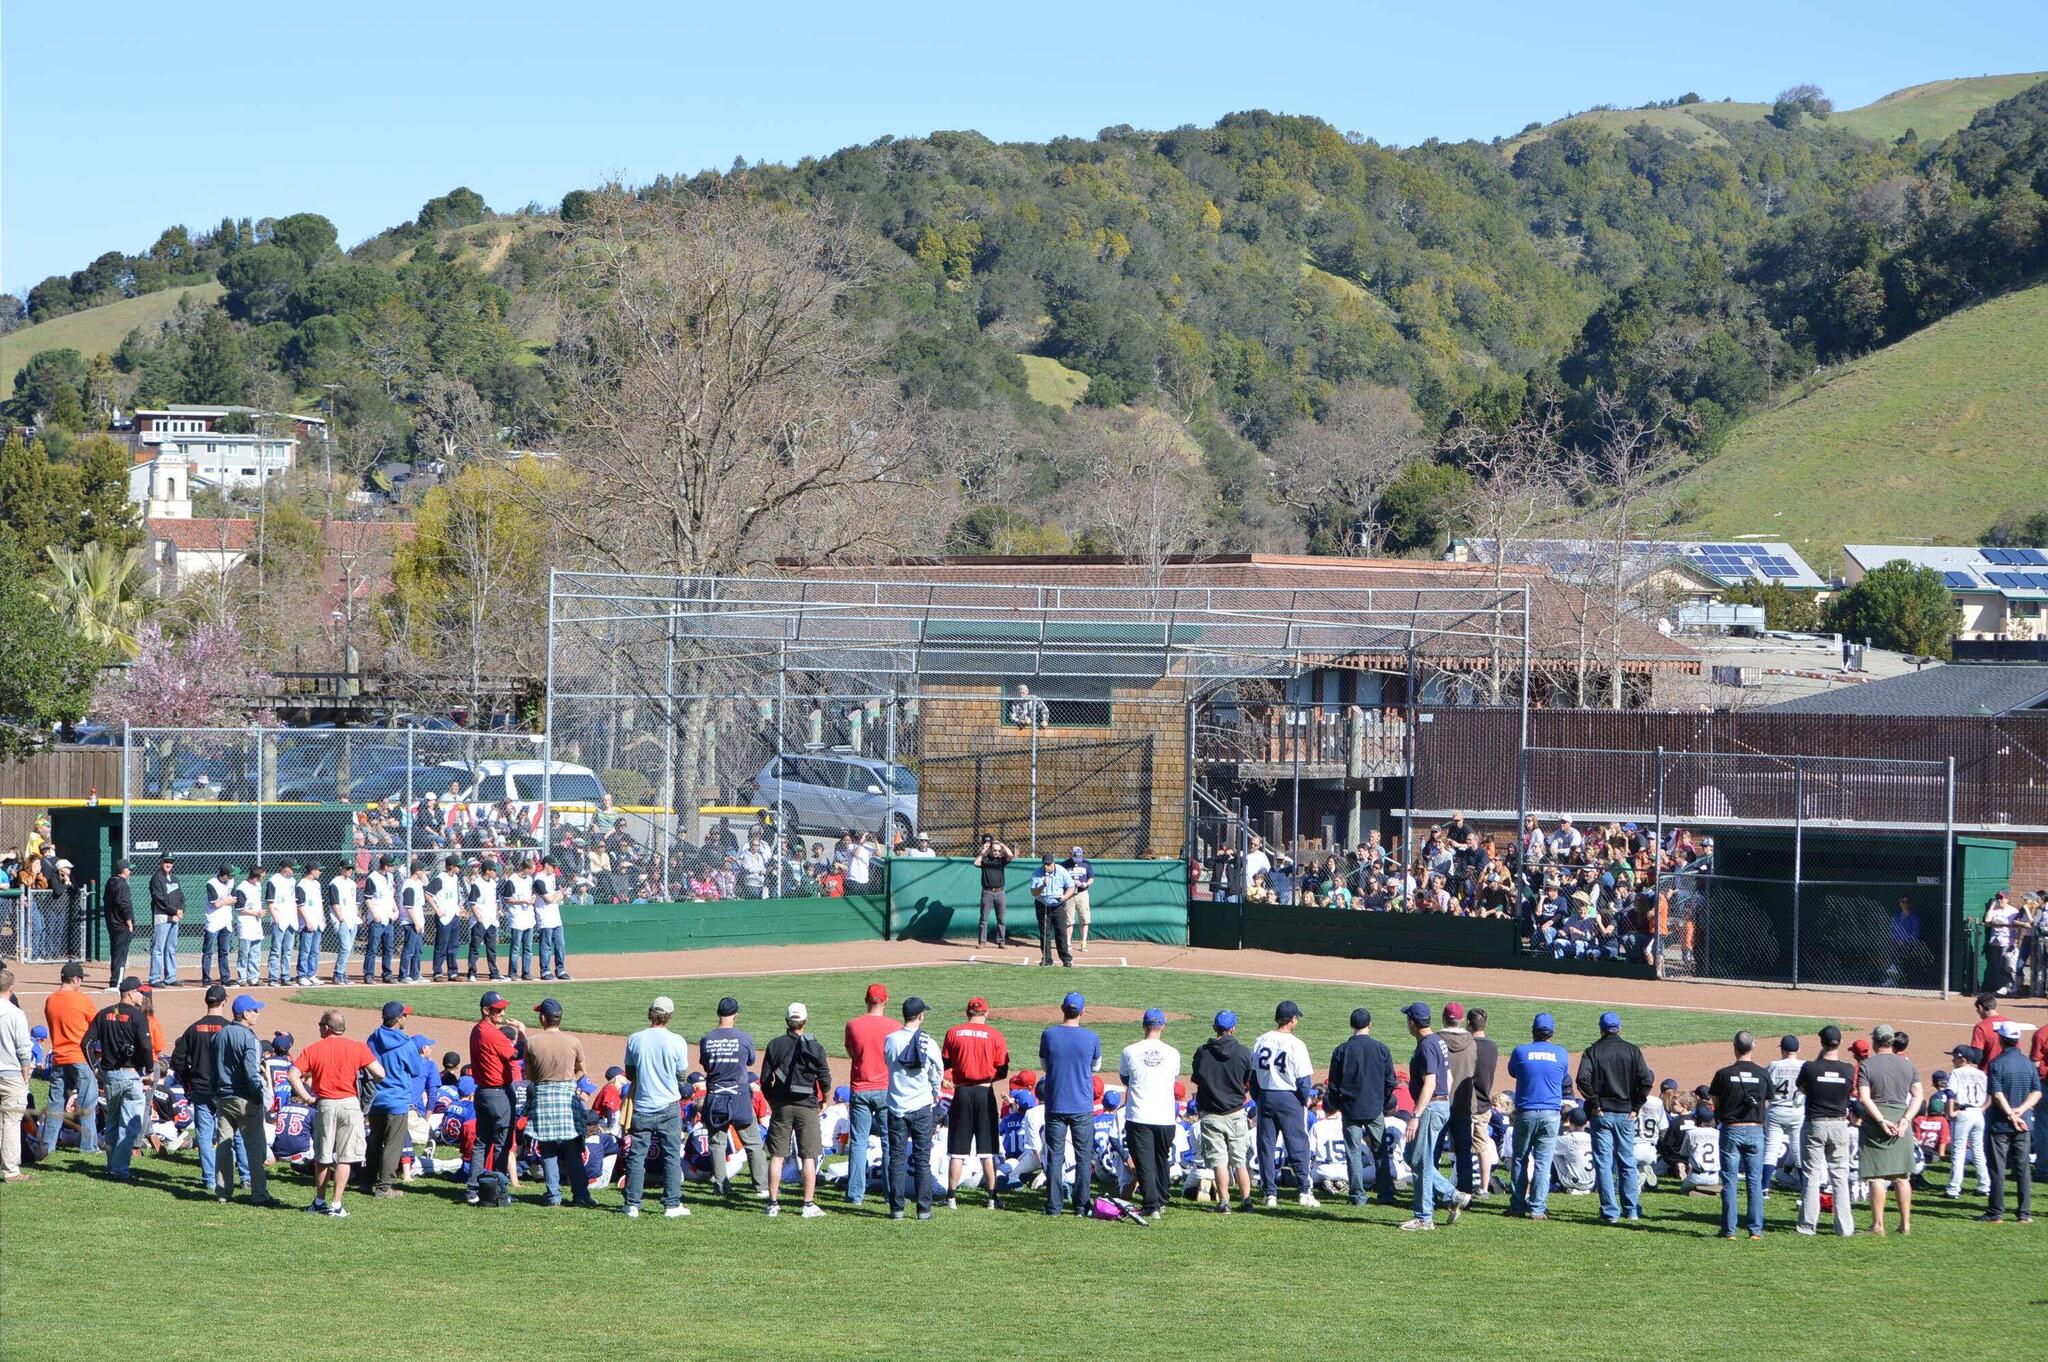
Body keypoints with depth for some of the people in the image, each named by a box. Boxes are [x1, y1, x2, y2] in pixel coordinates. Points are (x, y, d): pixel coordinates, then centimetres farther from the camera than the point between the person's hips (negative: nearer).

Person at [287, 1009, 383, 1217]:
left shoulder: (313, 1050, -1)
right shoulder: (357, 1047, -2)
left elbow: (293, 1075, -11)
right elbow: (379, 1073, -9)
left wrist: (306, 1097, -1)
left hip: (324, 1105, 1)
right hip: (350, 1104, -1)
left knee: (322, 1157, 15)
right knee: (344, 1157, 3)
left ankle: (320, 1201, 23)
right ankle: (336, 1204, 0)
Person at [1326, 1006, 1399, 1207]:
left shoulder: (1341, 1051, -5)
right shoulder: (1381, 1049, -3)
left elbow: (1333, 1085, 1)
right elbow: (1390, 1081, 4)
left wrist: (1334, 1105, 15)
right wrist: (1386, 1104, 18)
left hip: (1350, 1109, -1)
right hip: (1375, 1109, 1)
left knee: (1353, 1152, 5)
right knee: (1381, 1152, 8)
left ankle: (1358, 1195, 4)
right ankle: (1385, 1194, 5)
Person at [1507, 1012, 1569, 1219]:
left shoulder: (1521, 1051, -4)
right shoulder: (1561, 1054, 0)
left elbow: (1512, 1072, 15)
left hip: (1525, 1113, 0)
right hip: (1551, 1114, 0)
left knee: (1520, 1159, 12)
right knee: (1543, 1162, 2)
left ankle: (1517, 1205, 12)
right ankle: (1537, 1208, -1)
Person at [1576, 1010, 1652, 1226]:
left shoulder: (1593, 1051, -2)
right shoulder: (1632, 1051, 3)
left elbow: (1583, 1079, -16)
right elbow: (1646, 1079, -7)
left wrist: (1595, 1104, -8)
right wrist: (1635, 1106, -1)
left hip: (1601, 1114, -2)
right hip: (1626, 1114, 2)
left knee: (1603, 1164, 1)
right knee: (1628, 1163, 12)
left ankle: (1610, 1212, -4)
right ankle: (1632, 1210, 12)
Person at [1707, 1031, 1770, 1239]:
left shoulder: (1723, 1074, -8)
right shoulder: (1763, 1074, -3)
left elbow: (1715, 1103, 0)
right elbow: (1766, 1103, 5)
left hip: (1731, 1130, -1)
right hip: (1755, 1131, 1)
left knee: (1729, 1182, 4)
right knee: (1755, 1182, 8)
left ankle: (1729, 1229, 4)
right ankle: (1756, 1229, 7)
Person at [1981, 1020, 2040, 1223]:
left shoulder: (1997, 1064, -10)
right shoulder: (2029, 1064, 6)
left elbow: (1997, 1095, -16)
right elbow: (2037, 1092, 1)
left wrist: (2011, 1115, -13)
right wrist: (2020, 1111, -7)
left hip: (2000, 1124, -4)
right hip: (2024, 1126, 4)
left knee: (1998, 1169, 1)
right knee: (2023, 1168, 7)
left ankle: (1996, 1212, 2)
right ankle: (2025, 1213, 6)